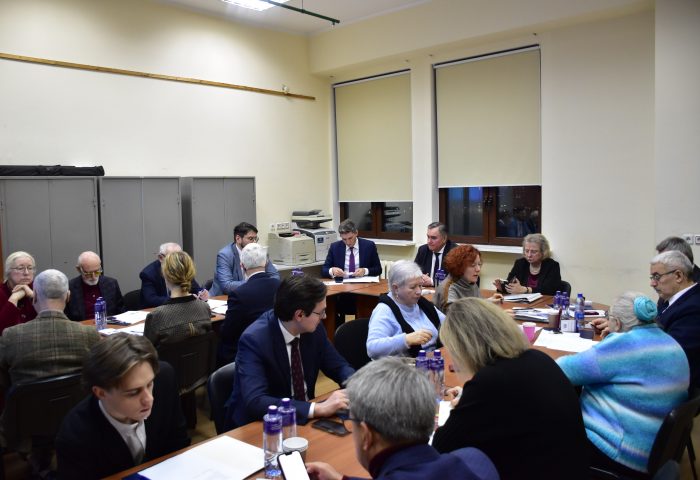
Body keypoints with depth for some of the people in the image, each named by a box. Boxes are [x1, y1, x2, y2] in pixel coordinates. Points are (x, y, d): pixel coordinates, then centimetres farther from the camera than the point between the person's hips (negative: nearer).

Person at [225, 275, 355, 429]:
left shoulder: (314, 329, -7)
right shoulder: (253, 340, -24)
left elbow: (338, 366, 6)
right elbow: (255, 402, -33)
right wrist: (318, 408, -37)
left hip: (303, 417, 6)